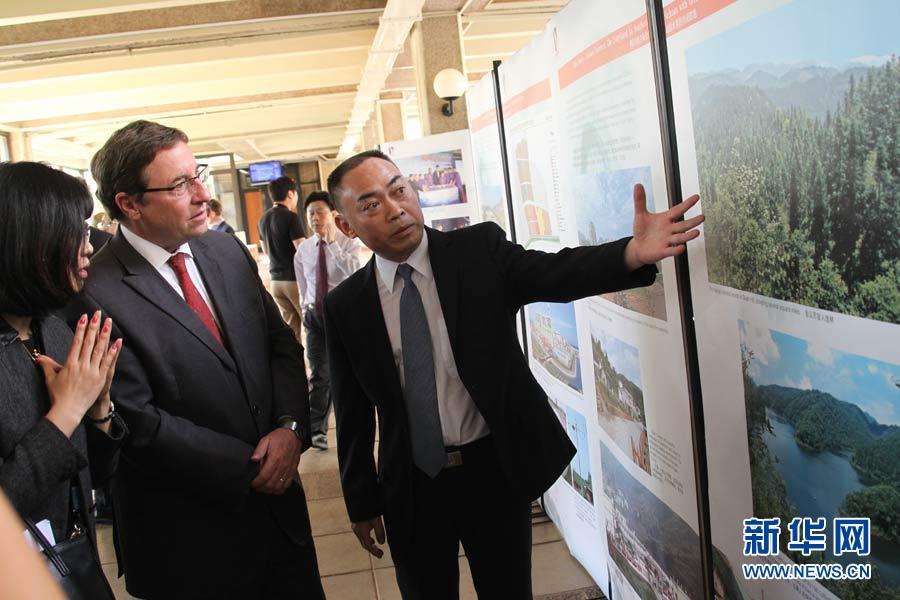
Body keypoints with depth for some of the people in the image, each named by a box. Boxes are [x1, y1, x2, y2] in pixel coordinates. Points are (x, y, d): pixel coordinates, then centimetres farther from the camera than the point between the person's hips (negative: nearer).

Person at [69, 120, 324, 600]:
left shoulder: (227, 250, 2)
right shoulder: (97, 295, -18)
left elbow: (282, 343, 6)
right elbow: (139, 424, -17)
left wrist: (290, 426, -10)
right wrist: (249, 467, -14)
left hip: (277, 495, 6)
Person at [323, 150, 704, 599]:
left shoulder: (480, 249, -8)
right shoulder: (344, 307, -4)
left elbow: (555, 272, -23)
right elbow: (353, 413, 2)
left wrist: (632, 253, -42)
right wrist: (362, 502, 7)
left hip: (496, 471, 0)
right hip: (410, 487, 1)